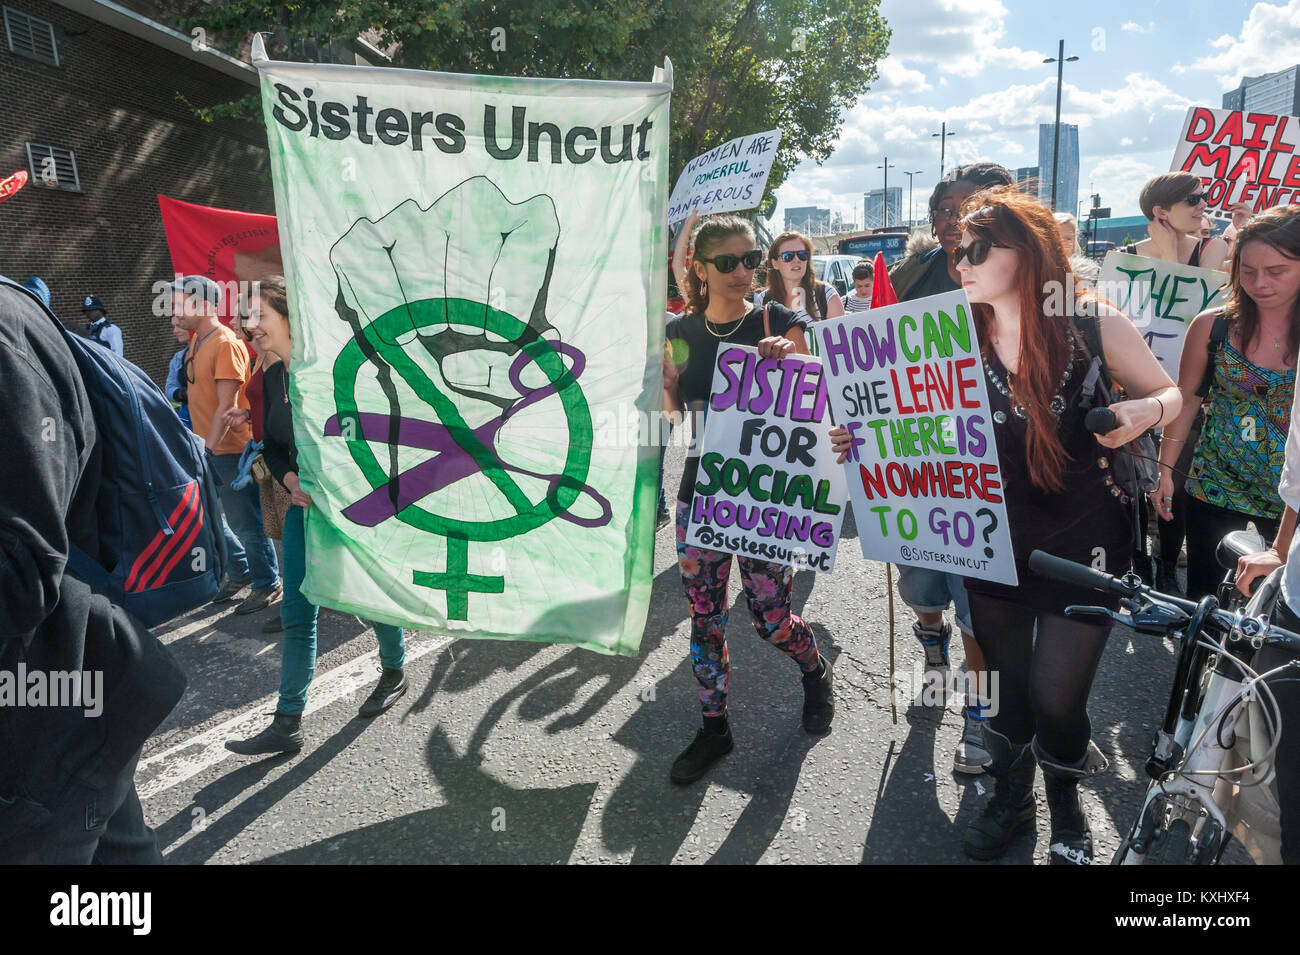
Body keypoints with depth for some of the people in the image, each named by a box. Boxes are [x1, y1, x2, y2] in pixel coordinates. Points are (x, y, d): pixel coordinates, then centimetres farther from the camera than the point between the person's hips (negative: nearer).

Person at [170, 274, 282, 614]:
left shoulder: (226, 345, -16)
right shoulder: (196, 340, 11)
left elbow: (227, 407, -20)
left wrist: (208, 447, -22)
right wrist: (199, 444, 15)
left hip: (230, 448, -9)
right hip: (205, 447, 9)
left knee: (245, 522, 0)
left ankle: (267, 584, 15)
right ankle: (239, 572, 30)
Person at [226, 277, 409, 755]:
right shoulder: (271, 378, 4)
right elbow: (271, 445, 12)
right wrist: (293, 483, -6)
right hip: (304, 504, 6)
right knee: (296, 614, 6)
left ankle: (394, 673, 39)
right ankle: (287, 723, 13)